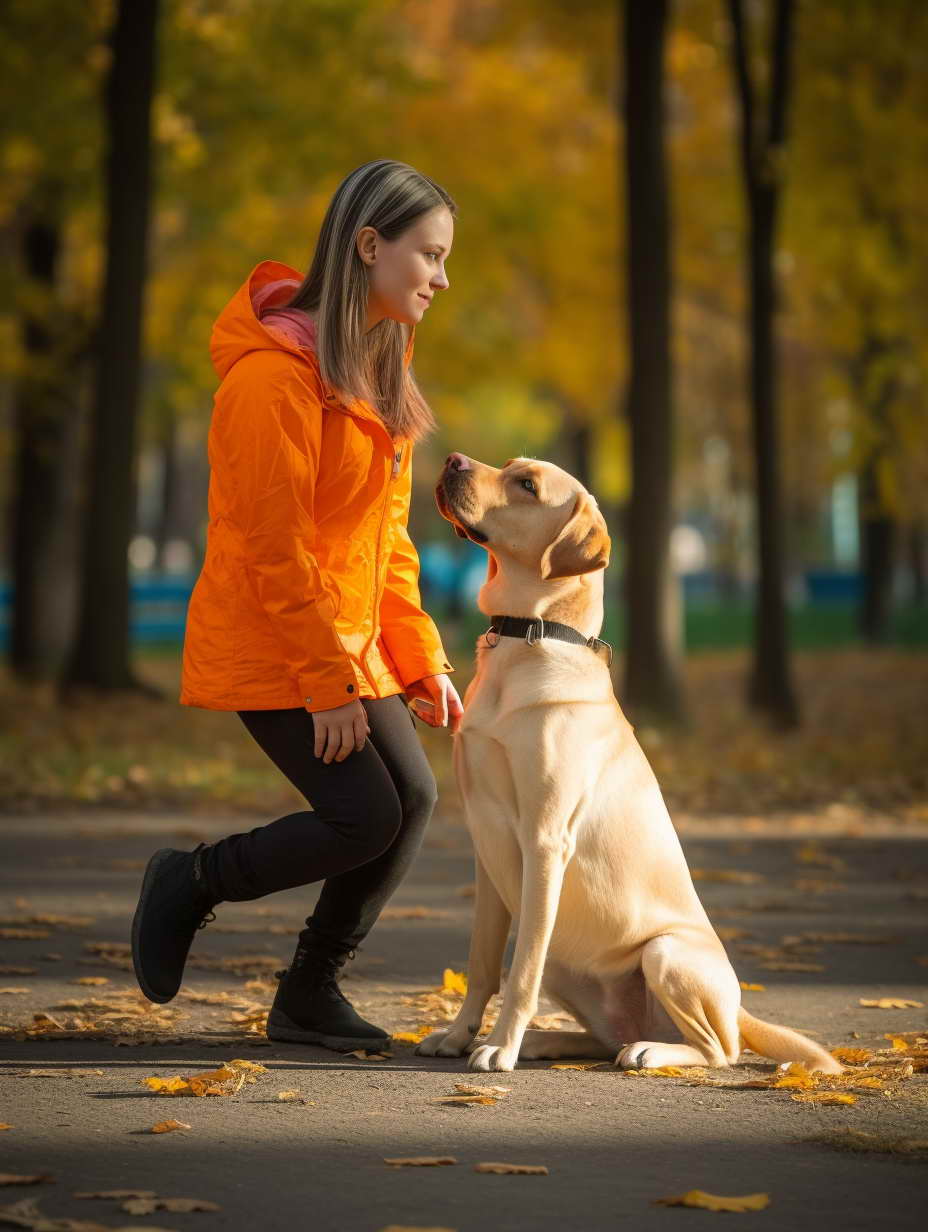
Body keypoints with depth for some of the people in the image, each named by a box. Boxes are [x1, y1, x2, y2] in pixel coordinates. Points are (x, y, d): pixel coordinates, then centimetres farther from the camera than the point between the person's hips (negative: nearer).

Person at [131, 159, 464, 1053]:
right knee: (366, 819, -13)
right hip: (268, 646, -9)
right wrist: (328, 681, -20)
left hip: (349, 643, 9)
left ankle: (309, 996, 14)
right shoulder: (277, 371, -19)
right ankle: (192, 882, 10)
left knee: (412, 796, 1)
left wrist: (420, 661, 8)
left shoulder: (376, 369, 12)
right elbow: (274, 546, -20)